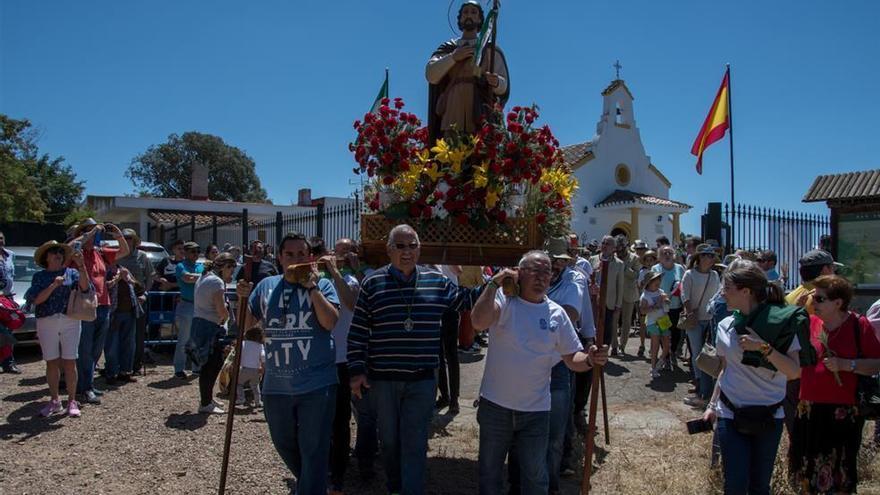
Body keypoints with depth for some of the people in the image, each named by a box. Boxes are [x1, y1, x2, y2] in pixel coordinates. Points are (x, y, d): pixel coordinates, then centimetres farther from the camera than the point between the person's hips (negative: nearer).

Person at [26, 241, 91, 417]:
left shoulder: (71, 273, 8)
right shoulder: (39, 276, 8)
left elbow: (85, 287, -10)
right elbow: (35, 299, -4)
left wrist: (81, 266, -19)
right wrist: (53, 285, -15)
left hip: (70, 321, 0)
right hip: (46, 322, 1)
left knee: (69, 362, -1)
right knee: (52, 363, 5)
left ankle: (72, 401, 7)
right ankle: (54, 401, 17)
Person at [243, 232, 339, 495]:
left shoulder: (322, 285, -6)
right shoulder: (266, 285, 5)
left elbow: (330, 322, -19)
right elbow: (246, 324, 9)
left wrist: (312, 286, -21)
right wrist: (243, 299, -9)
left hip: (316, 384, -5)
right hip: (276, 386, 5)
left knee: (313, 451, 4)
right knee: (283, 444, 24)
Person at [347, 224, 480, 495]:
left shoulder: (437, 281, 2)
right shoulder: (372, 283, -3)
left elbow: (464, 300, 15)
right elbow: (358, 331, -2)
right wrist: (357, 370, -5)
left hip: (422, 379, 0)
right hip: (382, 378, 0)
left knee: (415, 443, 1)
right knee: (389, 439, 16)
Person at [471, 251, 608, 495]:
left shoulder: (557, 313, -1)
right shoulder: (503, 300, -10)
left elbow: (572, 359, 2)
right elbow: (479, 321, -30)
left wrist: (590, 360, -18)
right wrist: (494, 283, -28)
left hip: (536, 410, 2)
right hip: (495, 405, -2)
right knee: (489, 471, 18)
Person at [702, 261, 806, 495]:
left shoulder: (780, 324, -9)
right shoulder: (726, 326, 1)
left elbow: (794, 372, -16)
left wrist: (764, 348, -27)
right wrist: (712, 405, 10)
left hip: (768, 417, -1)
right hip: (731, 415, 2)